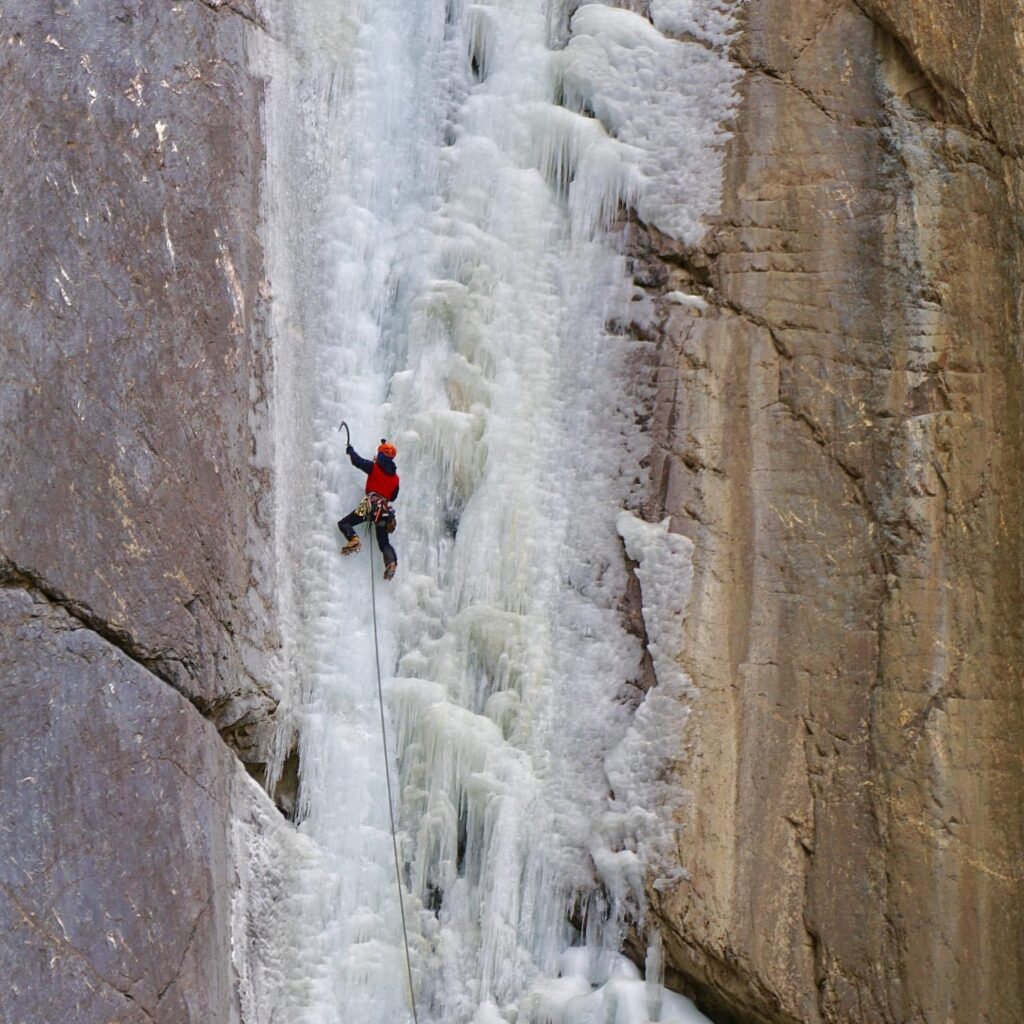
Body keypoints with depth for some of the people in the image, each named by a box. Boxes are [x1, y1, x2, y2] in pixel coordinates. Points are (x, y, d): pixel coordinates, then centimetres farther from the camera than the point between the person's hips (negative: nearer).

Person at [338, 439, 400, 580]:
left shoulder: (374, 467, 4)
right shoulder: (395, 477, 19)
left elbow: (357, 461, 0)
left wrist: (350, 450, 19)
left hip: (371, 503, -5)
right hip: (385, 508, 5)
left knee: (343, 523, 2)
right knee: (384, 543, 7)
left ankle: (353, 539, -27)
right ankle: (391, 562, -21)